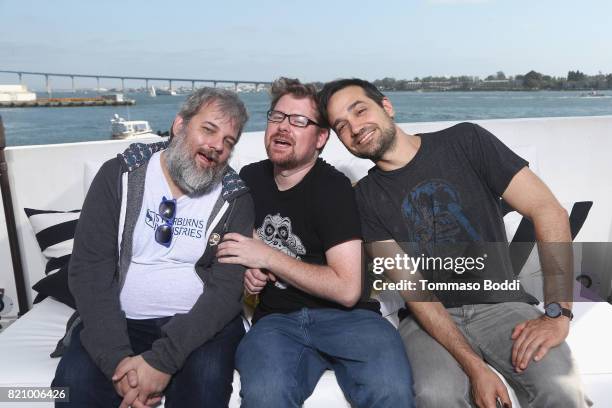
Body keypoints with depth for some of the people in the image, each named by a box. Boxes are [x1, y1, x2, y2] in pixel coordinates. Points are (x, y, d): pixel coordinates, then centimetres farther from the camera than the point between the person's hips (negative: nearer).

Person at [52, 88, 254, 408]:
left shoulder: (236, 199, -3)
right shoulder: (120, 175, -2)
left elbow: (227, 288, -11)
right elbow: (89, 269, -7)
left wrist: (162, 360, -22)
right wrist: (117, 357, -19)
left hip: (199, 323, 0)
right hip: (120, 319, 1)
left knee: (207, 378, -29)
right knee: (75, 381, -25)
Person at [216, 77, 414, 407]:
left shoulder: (332, 187, -8)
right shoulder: (249, 178, 9)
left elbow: (347, 290, -15)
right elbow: (235, 248, 27)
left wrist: (267, 258, -13)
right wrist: (248, 270, 3)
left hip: (344, 315, -2)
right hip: (277, 319, 3)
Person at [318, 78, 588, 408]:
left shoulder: (464, 141, -1)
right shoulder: (365, 198, 0)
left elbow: (548, 210, -6)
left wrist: (557, 313, -15)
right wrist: (474, 366, -20)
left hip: (502, 304, 0)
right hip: (430, 316, 0)